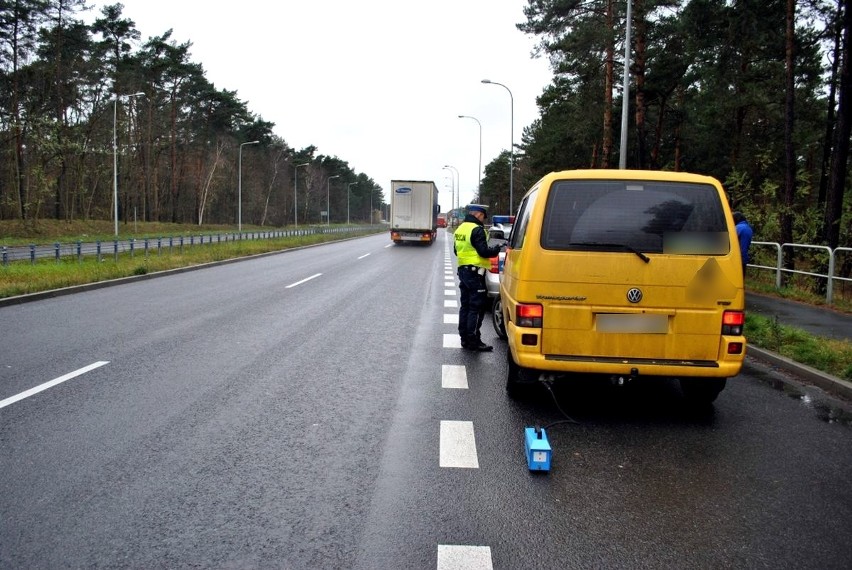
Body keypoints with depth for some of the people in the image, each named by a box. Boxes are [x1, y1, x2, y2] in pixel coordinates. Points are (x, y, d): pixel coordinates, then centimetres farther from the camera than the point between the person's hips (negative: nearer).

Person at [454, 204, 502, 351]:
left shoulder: (460, 228, 13)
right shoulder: (477, 230, -15)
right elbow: (484, 251, -20)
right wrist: (496, 249, -4)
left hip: (463, 270, 9)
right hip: (475, 272, -9)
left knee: (465, 306, 14)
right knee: (476, 308, -4)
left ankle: (464, 339, 19)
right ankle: (473, 341, -3)